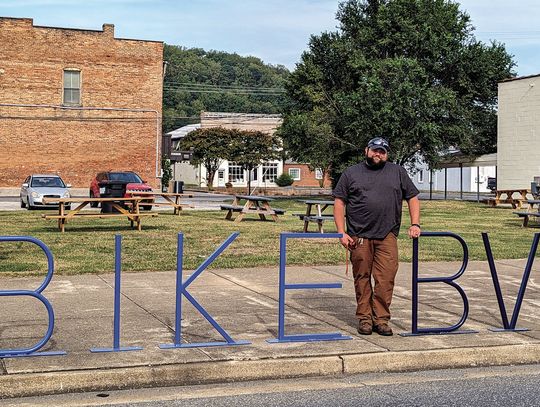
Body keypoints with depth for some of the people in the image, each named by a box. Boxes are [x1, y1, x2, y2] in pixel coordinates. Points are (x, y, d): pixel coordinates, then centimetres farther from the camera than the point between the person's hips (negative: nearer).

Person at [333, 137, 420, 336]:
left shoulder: (398, 172, 14)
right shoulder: (351, 173, 10)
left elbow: (413, 198, 16)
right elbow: (339, 202, 6)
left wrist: (415, 225, 3)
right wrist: (342, 233, -3)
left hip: (387, 237, 0)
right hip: (359, 237, 0)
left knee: (386, 279, -5)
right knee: (362, 278, 4)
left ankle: (381, 319, 4)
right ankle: (364, 318, 14)